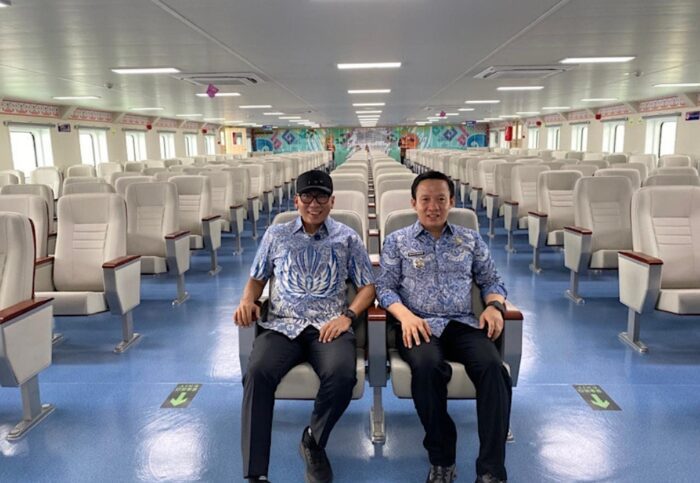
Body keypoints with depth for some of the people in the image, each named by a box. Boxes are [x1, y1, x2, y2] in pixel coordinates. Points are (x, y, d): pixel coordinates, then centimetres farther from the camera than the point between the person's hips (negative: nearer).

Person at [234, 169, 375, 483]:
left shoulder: (348, 238, 11)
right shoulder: (276, 235, 16)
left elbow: (368, 286, 9)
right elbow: (257, 277, 22)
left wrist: (348, 316, -9)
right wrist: (247, 300, 0)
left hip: (328, 326, -1)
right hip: (283, 324, 1)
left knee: (342, 375, -32)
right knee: (258, 372, -31)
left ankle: (313, 441, -2)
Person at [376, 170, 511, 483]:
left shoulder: (470, 240, 18)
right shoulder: (397, 241, 11)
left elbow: (491, 280, 20)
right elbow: (385, 287, 4)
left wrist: (495, 305, -3)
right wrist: (405, 315, -15)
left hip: (464, 324, 2)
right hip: (420, 325, -2)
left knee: (492, 367, -30)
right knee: (427, 366, -36)